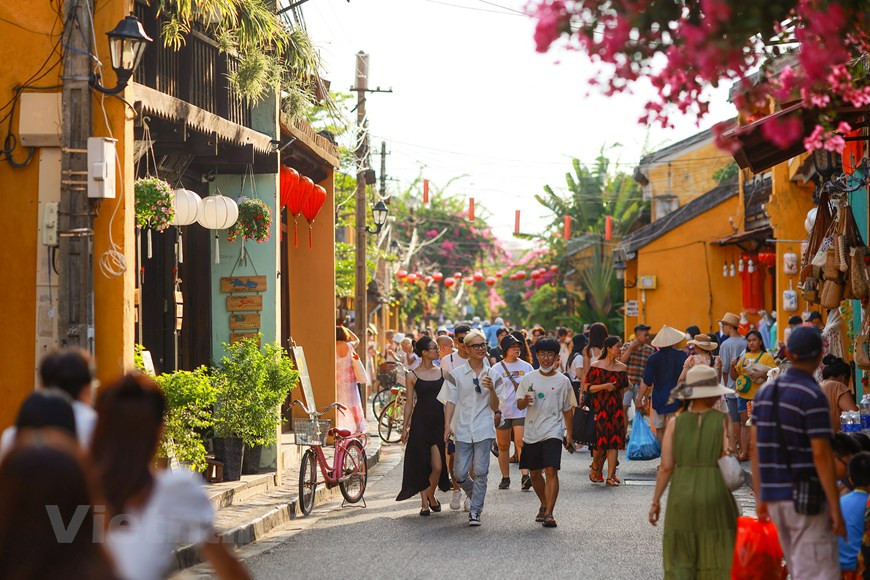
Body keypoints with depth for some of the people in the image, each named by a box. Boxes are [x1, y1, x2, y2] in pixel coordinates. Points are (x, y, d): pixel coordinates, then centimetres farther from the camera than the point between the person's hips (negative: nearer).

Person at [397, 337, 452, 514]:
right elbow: (409, 402, 4)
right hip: (420, 422, -2)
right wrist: (405, 428, 2)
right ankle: (424, 502, 12)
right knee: (422, 464, 1)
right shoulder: (413, 376, 0)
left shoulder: (442, 372, 7)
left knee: (438, 466, -6)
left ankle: (431, 496, 19)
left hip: (438, 421, 2)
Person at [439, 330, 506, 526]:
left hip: (484, 429, 0)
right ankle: (472, 493, 33)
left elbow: (495, 406, 5)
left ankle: (475, 511, 1)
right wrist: (447, 425, -9)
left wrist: (491, 389, -13)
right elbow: (450, 402, 3)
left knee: (480, 471, -6)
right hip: (463, 429, 0)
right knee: (460, 473, 0)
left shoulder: (492, 375, 6)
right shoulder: (456, 374, 3)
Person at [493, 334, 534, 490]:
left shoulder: (526, 367, 7)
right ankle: (505, 478, 17)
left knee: (521, 443, -15)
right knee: (503, 446, 7)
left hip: (521, 411, -1)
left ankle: (525, 476, -21)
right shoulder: (496, 368, 3)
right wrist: (495, 410, -7)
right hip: (502, 412, 1)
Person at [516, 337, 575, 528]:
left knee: (551, 471, -16)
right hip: (532, 432, 3)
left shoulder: (563, 381, 3)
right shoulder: (529, 378, 5)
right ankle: (544, 505, 34)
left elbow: (567, 409, 11)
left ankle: (548, 513, -18)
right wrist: (525, 401, -19)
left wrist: (568, 432, 8)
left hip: (553, 431, -3)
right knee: (534, 473, 11)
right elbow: (519, 405, 4)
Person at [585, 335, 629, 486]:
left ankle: (610, 476, -1)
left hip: (616, 407, 4)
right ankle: (595, 467, 20)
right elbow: (586, 387, -6)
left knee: (614, 441, -3)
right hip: (599, 407, -4)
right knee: (600, 439, -8)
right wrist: (604, 386, -16)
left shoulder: (622, 368, 9)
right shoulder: (596, 366, -3)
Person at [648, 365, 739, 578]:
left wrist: (655, 501, 6)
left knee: (680, 562, 9)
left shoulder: (675, 422, 0)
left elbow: (666, 467, -2)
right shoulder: (723, 420, -4)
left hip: (681, 496, 1)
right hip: (715, 496, -1)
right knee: (714, 562, 8)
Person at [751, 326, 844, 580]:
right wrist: (836, 509, -14)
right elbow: (821, 455, -17)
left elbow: (755, 447, 10)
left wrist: (760, 496, 16)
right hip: (808, 500, -8)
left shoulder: (765, 392, 9)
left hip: (775, 496, 8)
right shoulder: (813, 397, -14)